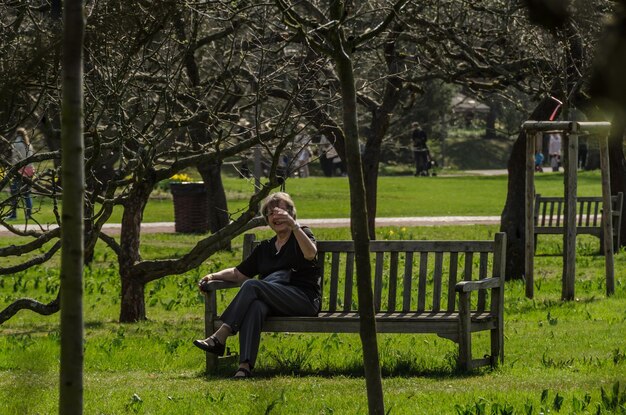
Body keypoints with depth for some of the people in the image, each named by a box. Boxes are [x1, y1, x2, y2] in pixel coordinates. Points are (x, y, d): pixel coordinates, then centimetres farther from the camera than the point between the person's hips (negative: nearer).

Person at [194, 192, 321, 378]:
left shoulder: (301, 234, 10)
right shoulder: (265, 248, 26)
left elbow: (310, 254, -14)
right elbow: (239, 273, 24)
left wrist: (293, 225, -27)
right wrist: (214, 276, 6)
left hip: (305, 299, -4)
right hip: (275, 304, 4)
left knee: (252, 286, -27)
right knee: (255, 306, -34)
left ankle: (220, 337, -34)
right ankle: (245, 365, -50)